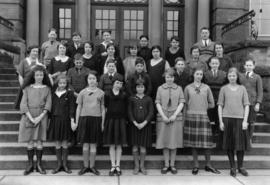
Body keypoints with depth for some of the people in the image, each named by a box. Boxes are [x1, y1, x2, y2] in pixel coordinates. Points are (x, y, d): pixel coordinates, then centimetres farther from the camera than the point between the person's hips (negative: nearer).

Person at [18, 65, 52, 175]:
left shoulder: (47, 89, 8)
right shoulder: (27, 88, 9)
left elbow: (48, 104, 0)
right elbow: (23, 104, 1)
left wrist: (40, 117, -12)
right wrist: (31, 118, -11)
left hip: (41, 116, 0)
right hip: (29, 116, 1)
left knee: (39, 141, -2)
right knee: (30, 141, 0)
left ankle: (39, 164, 6)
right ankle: (30, 164, 8)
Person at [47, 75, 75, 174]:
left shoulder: (69, 93, -1)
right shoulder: (53, 93, 7)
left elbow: (71, 108, -3)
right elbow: (51, 107, 11)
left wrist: (72, 120, -9)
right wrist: (50, 119, 7)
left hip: (65, 120, -3)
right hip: (55, 120, 3)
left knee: (64, 143, 3)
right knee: (57, 143, 6)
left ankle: (65, 165, 14)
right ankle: (59, 164, 17)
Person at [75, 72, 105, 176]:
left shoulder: (101, 93, 6)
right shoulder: (83, 92, 6)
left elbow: (103, 109, 8)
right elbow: (79, 107, 8)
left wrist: (102, 123, 3)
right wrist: (76, 122, 5)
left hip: (96, 119, 0)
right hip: (84, 118, 0)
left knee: (94, 144, 4)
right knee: (85, 144, 3)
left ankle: (92, 166, 15)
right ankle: (85, 166, 15)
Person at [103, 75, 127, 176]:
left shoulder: (124, 95, 4)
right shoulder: (107, 94, 1)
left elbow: (125, 109, 6)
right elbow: (105, 108, 2)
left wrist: (125, 120, -1)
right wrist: (103, 122, -1)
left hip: (120, 120, 1)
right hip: (110, 120, -1)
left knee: (119, 145, 5)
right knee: (112, 145, 4)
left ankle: (118, 166, 13)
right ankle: (113, 166, 12)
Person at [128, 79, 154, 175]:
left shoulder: (148, 99, 4)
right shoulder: (131, 98, 4)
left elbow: (151, 112, -1)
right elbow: (129, 112, 1)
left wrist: (144, 123, -12)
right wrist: (135, 123, -11)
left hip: (145, 125, 0)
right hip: (134, 125, 0)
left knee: (143, 146, 3)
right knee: (135, 146, 3)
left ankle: (142, 166, 15)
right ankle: (136, 166, 15)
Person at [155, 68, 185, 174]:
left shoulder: (179, 88, 8)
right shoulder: (160, 88, 7)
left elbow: (181, 103, 2)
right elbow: (158, 103, 3)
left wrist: (175, 115, -9)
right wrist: (163, 116, -8)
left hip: (176, 118, 0)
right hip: (163, 118, 0)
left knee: (174, 142, 3)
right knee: (164, 142, 3)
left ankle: (172, 165, 12)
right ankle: (166, 165, 12)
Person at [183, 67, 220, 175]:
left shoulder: (206, 88, 8)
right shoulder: (188, 88, 6)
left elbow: (212, 104, 12)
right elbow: (185, 103, 8)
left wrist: (203, 107, 8)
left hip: (203, 116, 1)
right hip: (191, 116, 0)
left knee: (206, 141, -2)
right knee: (193, 141, 2)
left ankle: (208, 165, 11)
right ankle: (196, 165, 11)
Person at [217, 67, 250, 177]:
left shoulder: (242, 88, 8)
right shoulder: (224, 89, 6)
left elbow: (246, 105, 6)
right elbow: (220, 105, 5)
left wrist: (245, 120, -3)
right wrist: (220, 121, -2)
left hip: (240, 118, 1)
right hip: (227, 118, -1)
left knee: (241, 143, 3)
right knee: (229, 144, 3)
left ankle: (240, 167, 18)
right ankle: (232, 167, 15)